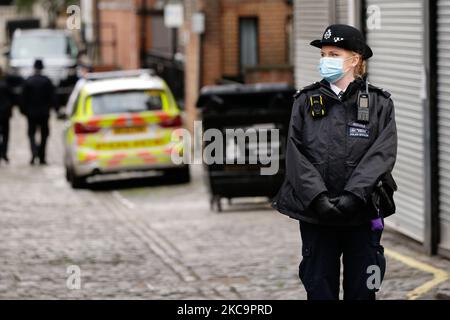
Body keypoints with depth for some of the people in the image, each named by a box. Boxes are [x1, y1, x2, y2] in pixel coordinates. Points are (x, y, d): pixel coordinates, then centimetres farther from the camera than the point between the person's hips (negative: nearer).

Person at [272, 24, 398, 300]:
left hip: (363, 214, -1)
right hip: (315, 214, 1)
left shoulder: (379, 103, 2)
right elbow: (296, 154, -2)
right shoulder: (306, 101, 6)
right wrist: (318, 197, -15)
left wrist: (353, 196, -20)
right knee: (320, 288, 5)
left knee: (362, 290, 6)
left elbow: (382, 153, -8)